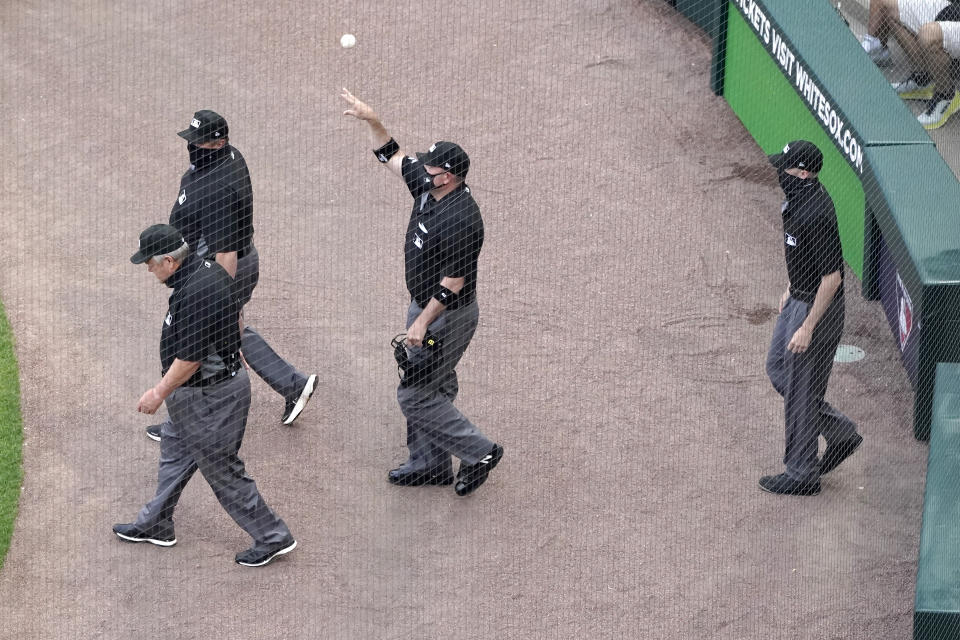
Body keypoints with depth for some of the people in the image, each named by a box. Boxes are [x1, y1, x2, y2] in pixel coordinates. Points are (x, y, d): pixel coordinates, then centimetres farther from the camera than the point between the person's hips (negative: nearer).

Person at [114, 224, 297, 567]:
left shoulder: (195, 294, -31)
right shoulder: (210, 269, 0)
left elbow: (190, 357, -27)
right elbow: (234, 318, 14)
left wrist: (160, 392, -14)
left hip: (209, 397, -11)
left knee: (222, 471, 3)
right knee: (174, 455, 23)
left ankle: (272, 537, 14)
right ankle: (155, 525, 39)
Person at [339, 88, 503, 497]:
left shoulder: (460, 221, -31)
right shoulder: (428, 186, -4)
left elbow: (453, 282, -27)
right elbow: (391, 157, 11)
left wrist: (422, 323, -21)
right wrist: (373, 122, -2)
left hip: (447, 317, -10)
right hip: (425, 306, 10)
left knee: (415, 397, -2)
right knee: (431, 389, 20)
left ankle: (478, 452, 10)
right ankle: (431, 464, 34)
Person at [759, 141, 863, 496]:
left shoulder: (816, 215, -30)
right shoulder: (798, 199, 1)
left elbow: (832, 277, -28)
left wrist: (807, 327, -25)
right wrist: (790, 290, 25)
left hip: (817, 308, -10)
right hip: (799, 299, 11)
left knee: (800, 390, 2)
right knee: (777, 369, 22)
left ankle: (802, 475, 17)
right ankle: (839, 432, 31)